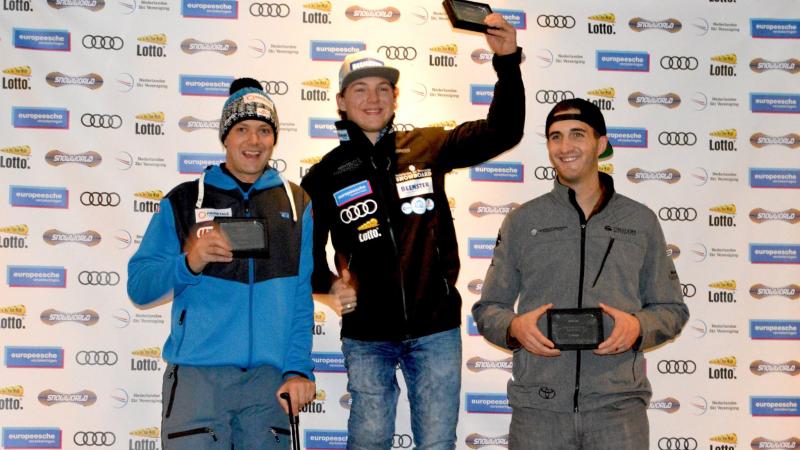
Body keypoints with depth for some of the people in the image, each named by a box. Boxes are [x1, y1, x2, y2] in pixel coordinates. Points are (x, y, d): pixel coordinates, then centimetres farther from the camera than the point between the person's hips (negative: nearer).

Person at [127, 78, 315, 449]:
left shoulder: (296, 205, 11)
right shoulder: (184, 200, 7)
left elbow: (302, 296, 5)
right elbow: (138, 286, 3)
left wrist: (298, 369, -5)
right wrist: (188, 263, -15)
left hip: (270, 377, 2)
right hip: (196, 375, -1)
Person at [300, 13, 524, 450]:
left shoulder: (428, 147, 3)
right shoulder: (326, 175, 3)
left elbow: (502, 132, 0)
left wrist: (508, 62, -10)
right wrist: (329, 284, -5)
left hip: (435, 330, 0)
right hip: (366, 336, 0)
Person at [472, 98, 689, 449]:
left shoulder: (642, 221, 9)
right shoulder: (522, 221, 8)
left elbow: (671, 309, 12)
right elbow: (488, 308, 11)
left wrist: (638, 327, -9)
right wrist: (514, 327, -11)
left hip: (619, 406, 0)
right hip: (538, 407, 0)